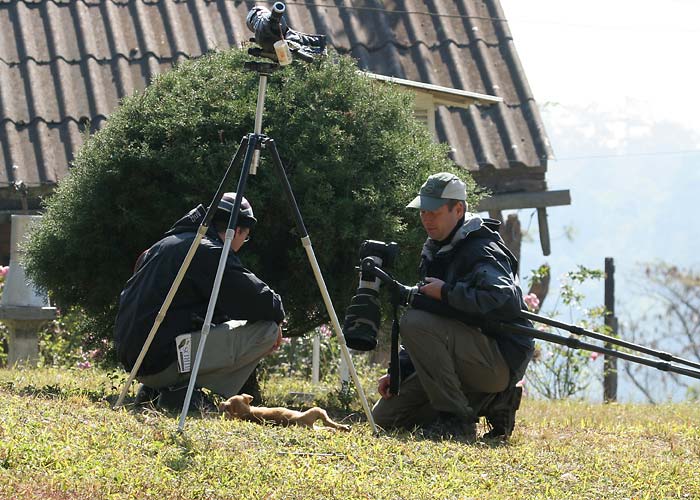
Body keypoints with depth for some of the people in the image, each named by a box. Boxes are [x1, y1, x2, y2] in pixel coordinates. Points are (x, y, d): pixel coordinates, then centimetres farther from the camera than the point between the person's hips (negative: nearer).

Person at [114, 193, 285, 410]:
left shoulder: (166, 243, 19)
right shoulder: (210, 252, -8)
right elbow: (258, 301, -14)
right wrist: (276, 312, 11)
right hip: (164, 359, -10)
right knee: (266, 329, -7)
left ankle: (153, 390, 14)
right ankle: (182, 389, -9)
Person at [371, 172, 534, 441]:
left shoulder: (483, 252, -14)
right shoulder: (434, 252, 14)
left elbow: (506, 302, -33)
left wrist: (447, 292, -26)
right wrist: (397, 371, 9)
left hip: (500, 361, -10)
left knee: (415, 323, -27)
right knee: (385, 416, 5)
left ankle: (457, 419, -19)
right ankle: (491, 406, 10)